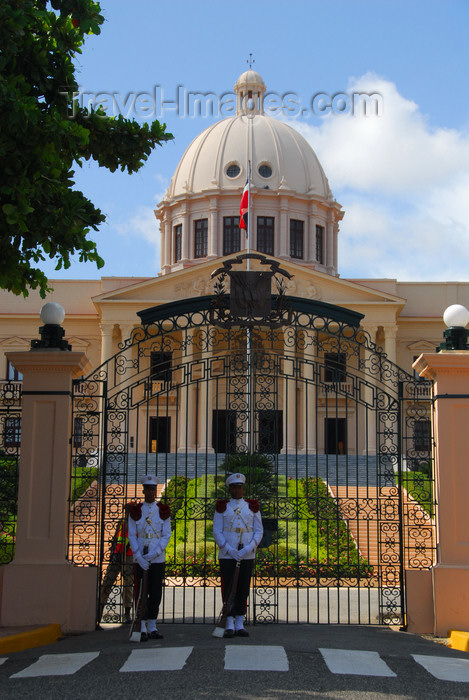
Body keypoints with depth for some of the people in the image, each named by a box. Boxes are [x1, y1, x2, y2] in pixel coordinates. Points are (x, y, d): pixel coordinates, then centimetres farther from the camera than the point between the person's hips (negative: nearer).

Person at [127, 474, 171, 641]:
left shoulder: (163, 511, 5)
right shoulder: (135, 510, 4)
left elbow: (167, 535, 1)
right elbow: (131, 535, 1)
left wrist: (155, 553, -13)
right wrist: (139, 557, -11)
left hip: (158, 558, 1)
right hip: (140, 558, -1)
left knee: (156, 593, 4)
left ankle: (152, 627, 13)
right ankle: (142, 628, 1)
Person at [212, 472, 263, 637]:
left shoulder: (252, 507, 9)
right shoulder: (222, 507, 5)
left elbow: (259, 531, 6)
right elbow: (217, 532, 1)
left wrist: (249, 548, -10)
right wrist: (229, 550, -12)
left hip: (247, 555, 1)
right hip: (227, 555, -1)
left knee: (243, 589, 3)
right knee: (227, 589, -3)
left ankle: (240, 625, 10)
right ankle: (229, 625, 2)